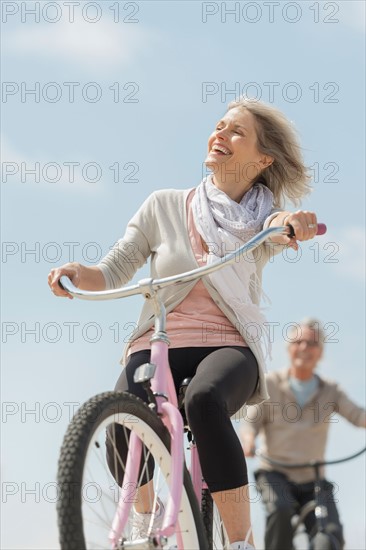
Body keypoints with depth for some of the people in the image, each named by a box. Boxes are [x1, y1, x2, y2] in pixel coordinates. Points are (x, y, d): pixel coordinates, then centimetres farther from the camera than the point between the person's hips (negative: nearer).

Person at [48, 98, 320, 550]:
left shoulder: (263, 220, 10)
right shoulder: (165, 206, 10)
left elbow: (295, 224, -15)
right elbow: (114, 272, 10)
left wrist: (292, 222, -39)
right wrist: (77, 273, -12)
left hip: (228, 347, -1)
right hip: (157, 345, 1)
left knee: (204, 400, -38)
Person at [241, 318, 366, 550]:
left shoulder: (330, 390, 6)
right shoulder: (271, 384, 1)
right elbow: (251, 422, -4)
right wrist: (248, 440, -28)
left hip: (313, 479, 2)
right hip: (275, 473, -2)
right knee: (281, 510, -34)